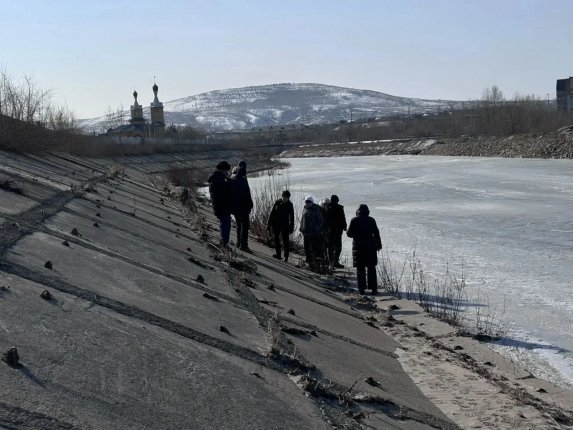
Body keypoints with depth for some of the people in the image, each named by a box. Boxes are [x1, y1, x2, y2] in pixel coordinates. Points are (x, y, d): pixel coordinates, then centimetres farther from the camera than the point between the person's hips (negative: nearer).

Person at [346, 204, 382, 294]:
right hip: (370, 247, 1)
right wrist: (379, 244, 8)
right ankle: (373, 288, 7)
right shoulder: (371, 220, -1)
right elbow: (376, 233, -1)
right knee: (371, 268, 9)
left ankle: (361, 289, 1)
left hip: (358, 246, -1)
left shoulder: (354, 220, -4)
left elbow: (349, 233, -3)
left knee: (360, 269, 4)